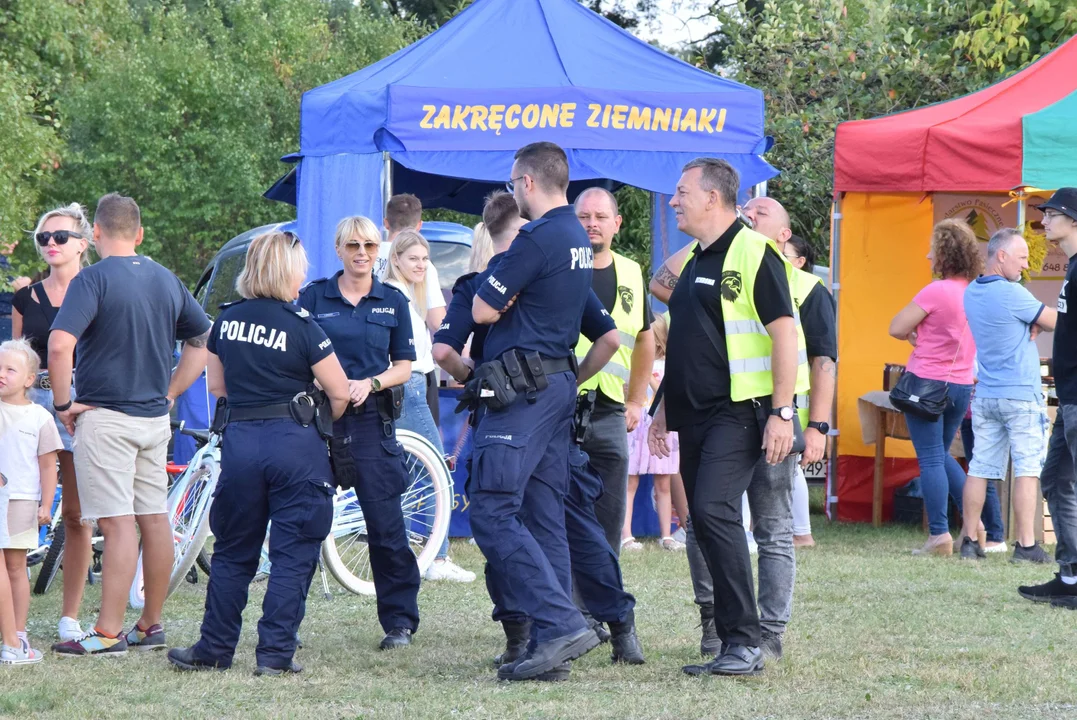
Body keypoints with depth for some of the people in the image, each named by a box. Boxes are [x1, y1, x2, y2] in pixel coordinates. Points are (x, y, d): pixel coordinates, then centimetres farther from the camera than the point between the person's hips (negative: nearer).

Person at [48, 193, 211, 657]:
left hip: (105, 418, -7)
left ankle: (109, 633, -8)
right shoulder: (166, 281, 9)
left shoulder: (94, 279, -12)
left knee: (118, 524, -9)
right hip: (155, 418, 7)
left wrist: (63, 403, -13)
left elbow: (60, 344, -24)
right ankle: (151, 627, 18)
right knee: (155, 520, 10)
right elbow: (204, 340, 18)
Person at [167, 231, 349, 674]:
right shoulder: (301, 326, -9)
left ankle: (214, 650, 15)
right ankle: (276, 654, 0)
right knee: (292, 554, 3)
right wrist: (320, 422, 14)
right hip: (295, 443, -4)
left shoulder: (227, 320, 5)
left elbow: (216, 385, 14)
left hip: (239, 441, 4)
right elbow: (340, 393, -5)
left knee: (233, 552, 14)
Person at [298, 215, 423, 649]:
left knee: (386, 524, -3)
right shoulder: (313, 297, 7)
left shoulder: (393, 302, 10)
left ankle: (399, 622, 5)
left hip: (371, 419, 0)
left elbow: (403, 367, 9)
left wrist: (371, 383, -9)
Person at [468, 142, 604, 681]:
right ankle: (550, 641, 7)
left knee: (492, 513, -12)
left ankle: (562, 624, -21)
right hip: (561, 384, 10)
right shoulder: (578, 239, 16)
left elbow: (483, 311, -10)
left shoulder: (537, 239, -15)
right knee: (546, 517, 8)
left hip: (524, 388, -10)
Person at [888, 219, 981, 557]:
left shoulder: (936, 291, -17)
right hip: (961, 385, 7)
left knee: (931, 459, -2)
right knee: (942, 455, 21)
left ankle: (939, 535, -5)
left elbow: (896, 328, -13)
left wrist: (914, 336, 6)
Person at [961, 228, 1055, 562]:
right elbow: (1055, 322, -8)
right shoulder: (1011, 294, -15)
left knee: (980, 468, 7)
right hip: (1021, 394, -7)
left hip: (985, 394, 7)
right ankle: (1026, 545, -6)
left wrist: (1031, 324, -2)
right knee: (1028, 470, -4)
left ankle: (969, 541, 7)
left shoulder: (972, 293, 10)